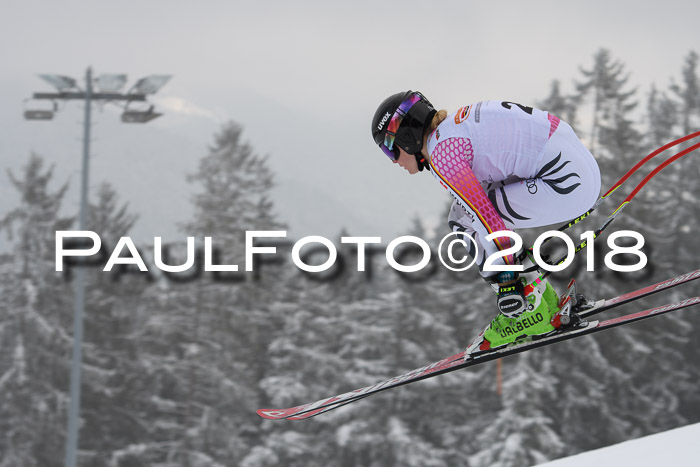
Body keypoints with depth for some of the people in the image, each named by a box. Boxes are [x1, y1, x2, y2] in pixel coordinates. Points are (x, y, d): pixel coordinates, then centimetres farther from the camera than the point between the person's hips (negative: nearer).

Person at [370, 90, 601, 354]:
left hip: (566, 183, -10)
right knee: (465, 215, 16)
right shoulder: (454, 128, 20)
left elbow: (485, 215, -16)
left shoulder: (441, 153, -9)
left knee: (464, 220, -4)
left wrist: (507, 280, -14)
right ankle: (543, 299, 16)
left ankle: (529, 314, -1)